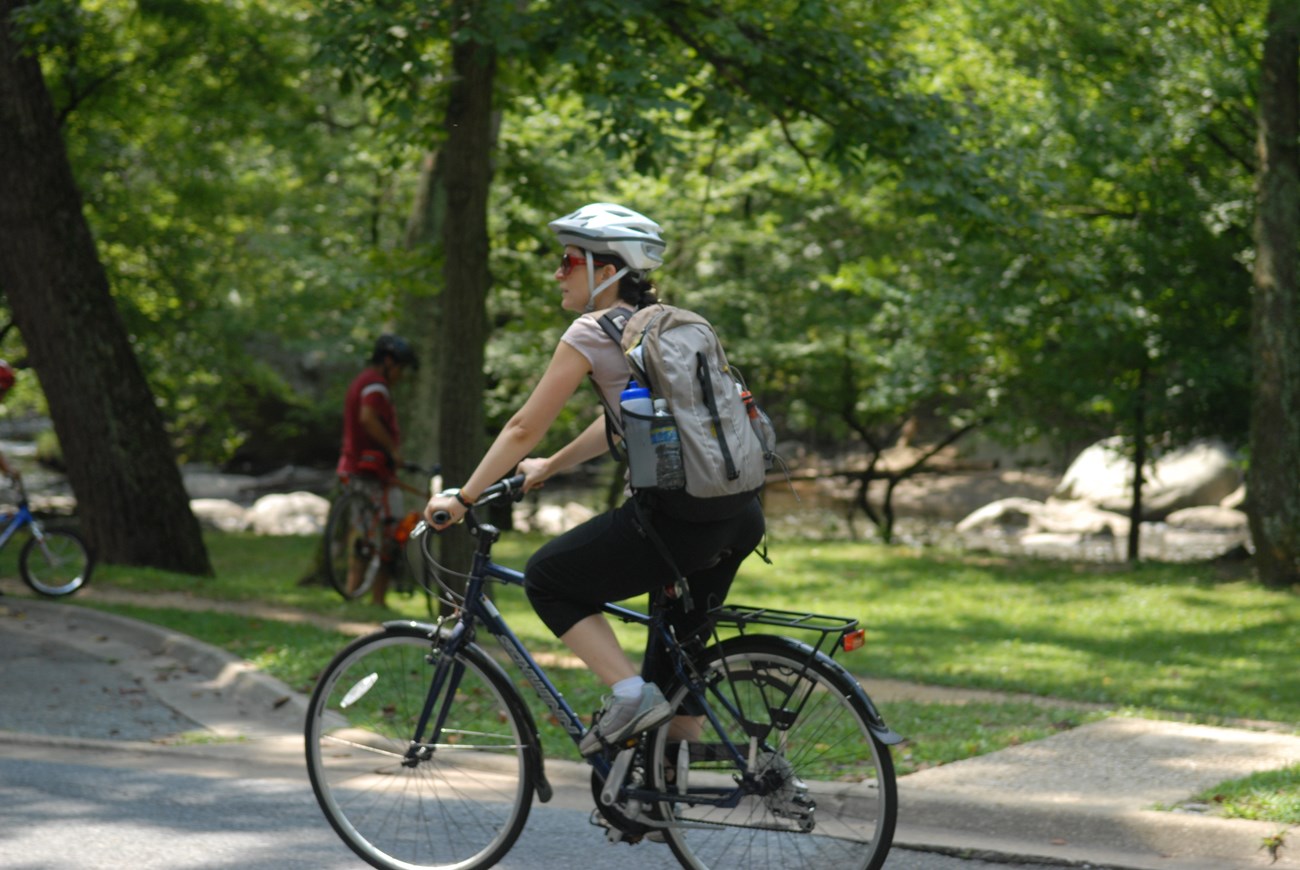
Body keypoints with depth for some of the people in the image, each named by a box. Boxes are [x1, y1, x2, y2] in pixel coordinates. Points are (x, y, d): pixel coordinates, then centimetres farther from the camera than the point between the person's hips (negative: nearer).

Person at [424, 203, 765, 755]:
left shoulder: (592, 333, -4)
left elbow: (524, 428, -1)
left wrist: (462, 499, 8)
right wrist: (550, 467, 40)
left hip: (678, 518, -8)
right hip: (741, 516, 8)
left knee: (546, 579, 9)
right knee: (680, 639, 24)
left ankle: (630, 693, -4)